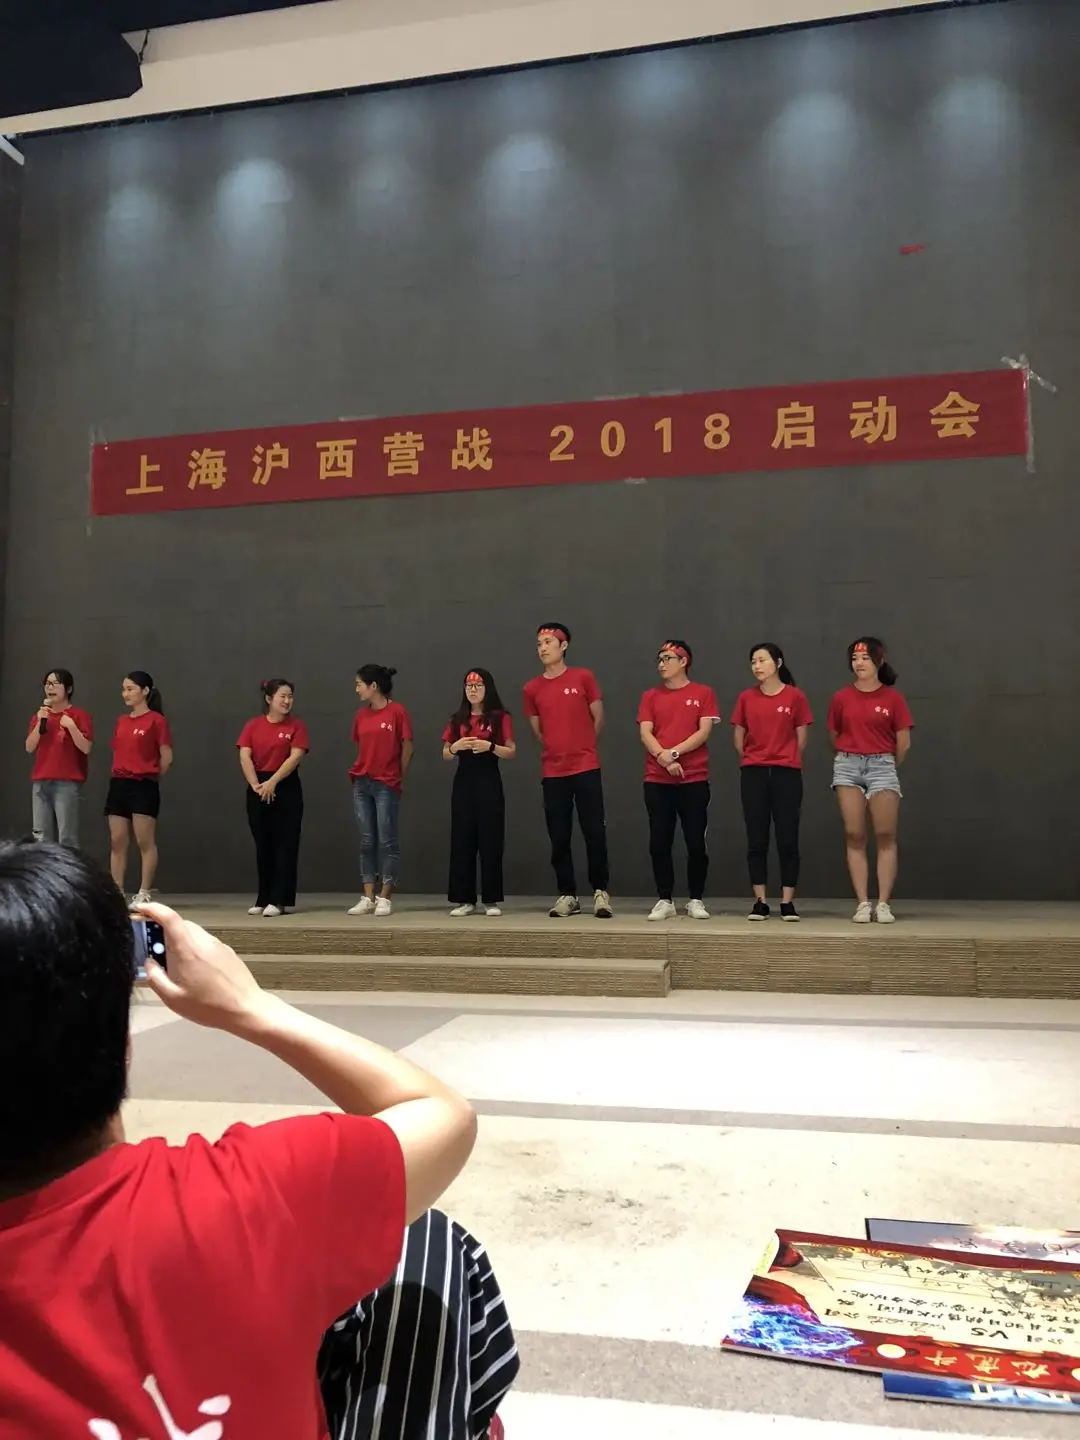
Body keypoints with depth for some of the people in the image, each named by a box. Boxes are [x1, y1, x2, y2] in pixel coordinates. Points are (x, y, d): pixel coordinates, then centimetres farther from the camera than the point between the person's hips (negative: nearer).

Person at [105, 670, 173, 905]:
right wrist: (122, 775, 9)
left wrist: (149, 776, 2)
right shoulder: (121, 721, 14)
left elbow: (167, 758, -7)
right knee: (116, 843, 6)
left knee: (145, 843, -3)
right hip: (118, 785, 7)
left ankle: (144, 895, 3)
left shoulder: (156, 720, -7)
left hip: (143, 786, -7)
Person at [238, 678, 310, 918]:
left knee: (284, 844, -3)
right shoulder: (253, 725, 6)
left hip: (286, 787, -3)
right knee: (263, 844, 8)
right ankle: (263, 899, 16)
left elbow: (295, 757, -12)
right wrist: (255, 785, -17)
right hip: (258, 788, 3)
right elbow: (245, 757, -4)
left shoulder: (296, 726, -2)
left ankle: (280, 900, 0)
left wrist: (272, 782, -20)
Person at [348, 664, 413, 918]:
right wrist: (361, 773, 5)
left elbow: (408, 748, -3)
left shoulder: (398, 711, -8)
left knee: (386, 841, -1)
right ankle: (368, 898, 10)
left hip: (387, 786, -6)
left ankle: (385, 898, 5)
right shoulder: (361, 714, 9)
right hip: (361, 784, 6)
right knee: (367, 842, 6)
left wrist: (398, 778, 2)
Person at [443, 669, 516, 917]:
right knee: (462, 840, 2)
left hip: (489, 782, -3)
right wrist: (454, 747, -8)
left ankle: (491, 900, 5)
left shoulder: (500, 717, 0)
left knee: (490, 840, -2)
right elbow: (446, 755, 14)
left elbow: (512, 752, -2)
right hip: (463, 782, 3)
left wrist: (490, 747, -18)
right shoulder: (457, 718, 11)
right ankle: (464, 899, 8)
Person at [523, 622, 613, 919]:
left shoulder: (583, 678, -1)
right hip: (553, 772, 2)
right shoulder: (532, 689, 5)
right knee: (559, 838, 4)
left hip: (586, 768, -2)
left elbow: (598, 719, 6)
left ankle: (601, 892, 11)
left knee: (595, 833, -2)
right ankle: (567, 895, 14)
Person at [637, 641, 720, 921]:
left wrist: (672, 753, -15)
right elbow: (645, 734, 0)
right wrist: (665, 760, -16)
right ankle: (664, 900, 12)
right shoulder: (651, 696, 10)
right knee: (659, 843, 2)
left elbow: (704, 732, -6)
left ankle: (696, 900, 13)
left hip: (694, 780, -2)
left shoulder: (703, 694, 4)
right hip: (657, 780, 2)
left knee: (696, 843, 0)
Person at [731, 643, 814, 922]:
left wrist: (785, 761, 9)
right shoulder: (746, 698, 5)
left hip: (787, 774, -2)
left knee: (787, 839, 0)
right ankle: (760, 901, 8)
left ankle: (787, 902, 6)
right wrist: (754, 761, 11)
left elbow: (801, 738, 4)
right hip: (753, 774, 2)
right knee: (756, 840, 2)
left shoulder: (795, 696, -1)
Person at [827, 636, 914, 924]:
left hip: (882, 765, -1)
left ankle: (883, 904, 0)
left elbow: (903, 742, 3)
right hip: (847, 766, 2)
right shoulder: (842, 697, 3)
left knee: (885, 837, -3)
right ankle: (862, 903, 3)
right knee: (854, 837, 0)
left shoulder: (893, 697, -2)